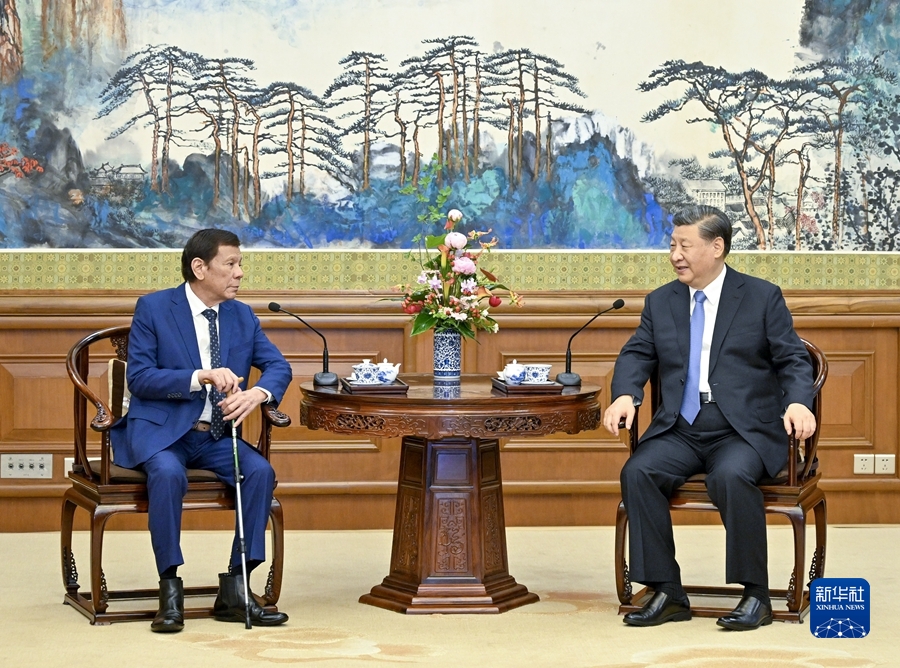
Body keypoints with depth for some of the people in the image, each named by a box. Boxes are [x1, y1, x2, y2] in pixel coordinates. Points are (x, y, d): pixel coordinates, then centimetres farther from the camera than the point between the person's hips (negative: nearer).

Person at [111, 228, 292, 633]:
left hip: (216, 436, 5)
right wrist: (201, 377, -24)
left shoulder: (242, 316, 10)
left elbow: (279, 366, 4)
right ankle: (170, 589, -24)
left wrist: (257, 394, -20)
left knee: (260, 471, -23)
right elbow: (138, 377, -11)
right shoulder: (153, 308, -4)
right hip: (161, 430, -4)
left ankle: (235, 588, -16)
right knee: (168, 473, -36)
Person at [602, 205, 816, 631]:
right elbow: (637, 355, 8)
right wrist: (625, 395, -14)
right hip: (680, 431, 4)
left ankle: (755, 595, -20)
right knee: (638, 472, -25)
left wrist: (798, 402, -20)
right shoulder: (660, 302, 16)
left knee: (732, 477, -35)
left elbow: (793, 358, 1)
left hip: (744, 431, -4)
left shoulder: (762, 297, 6)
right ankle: (667, 593, -16)